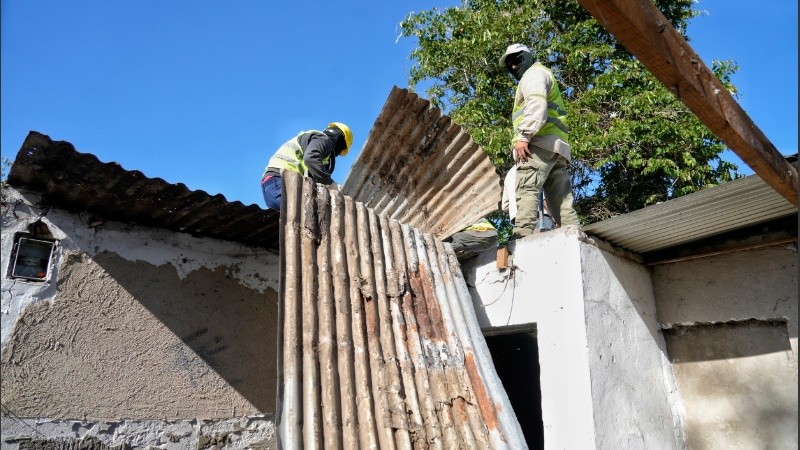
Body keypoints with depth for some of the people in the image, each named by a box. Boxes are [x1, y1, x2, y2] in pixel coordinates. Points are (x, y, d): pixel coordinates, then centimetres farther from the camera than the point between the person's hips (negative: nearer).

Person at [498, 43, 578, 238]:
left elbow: (536, 104, -11)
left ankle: (522, 238, -36)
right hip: (558, 146, 10)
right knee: (562, 201, 1)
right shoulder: (546, 77, 40)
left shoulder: (533, 73, 11)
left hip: (540, 142, -10)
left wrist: (523, 136, -20)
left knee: (527, 190, -23)